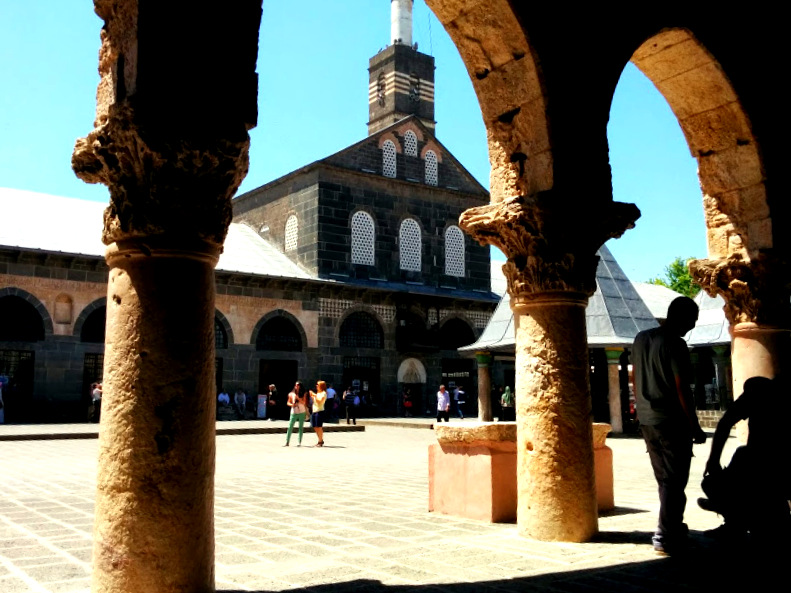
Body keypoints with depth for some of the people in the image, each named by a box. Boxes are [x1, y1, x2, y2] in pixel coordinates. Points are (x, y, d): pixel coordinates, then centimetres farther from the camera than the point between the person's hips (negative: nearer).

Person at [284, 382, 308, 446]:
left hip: (302, 412, 0)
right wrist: (291, 404, -13)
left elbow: (304, 402, -10)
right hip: (294, 413, 0)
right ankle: (287, 442, -3)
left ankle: (299, 442, 5)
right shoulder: (291, 394, 4)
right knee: (290, 427, -6)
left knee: (301, 427, 1)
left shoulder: (303, 394, 2)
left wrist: (297, 397, -19)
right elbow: (288, 403, 8)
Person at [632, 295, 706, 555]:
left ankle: (672, 527, 28)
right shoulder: (675, 344, -15)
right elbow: (682, 388, -17)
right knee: (674, 481, 0)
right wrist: (695, 427, -11)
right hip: (671, 422, -8)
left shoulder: (641, 338, 9)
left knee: (664, 479, 18)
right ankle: (666, 538, 2)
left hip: (646, 420, 8)